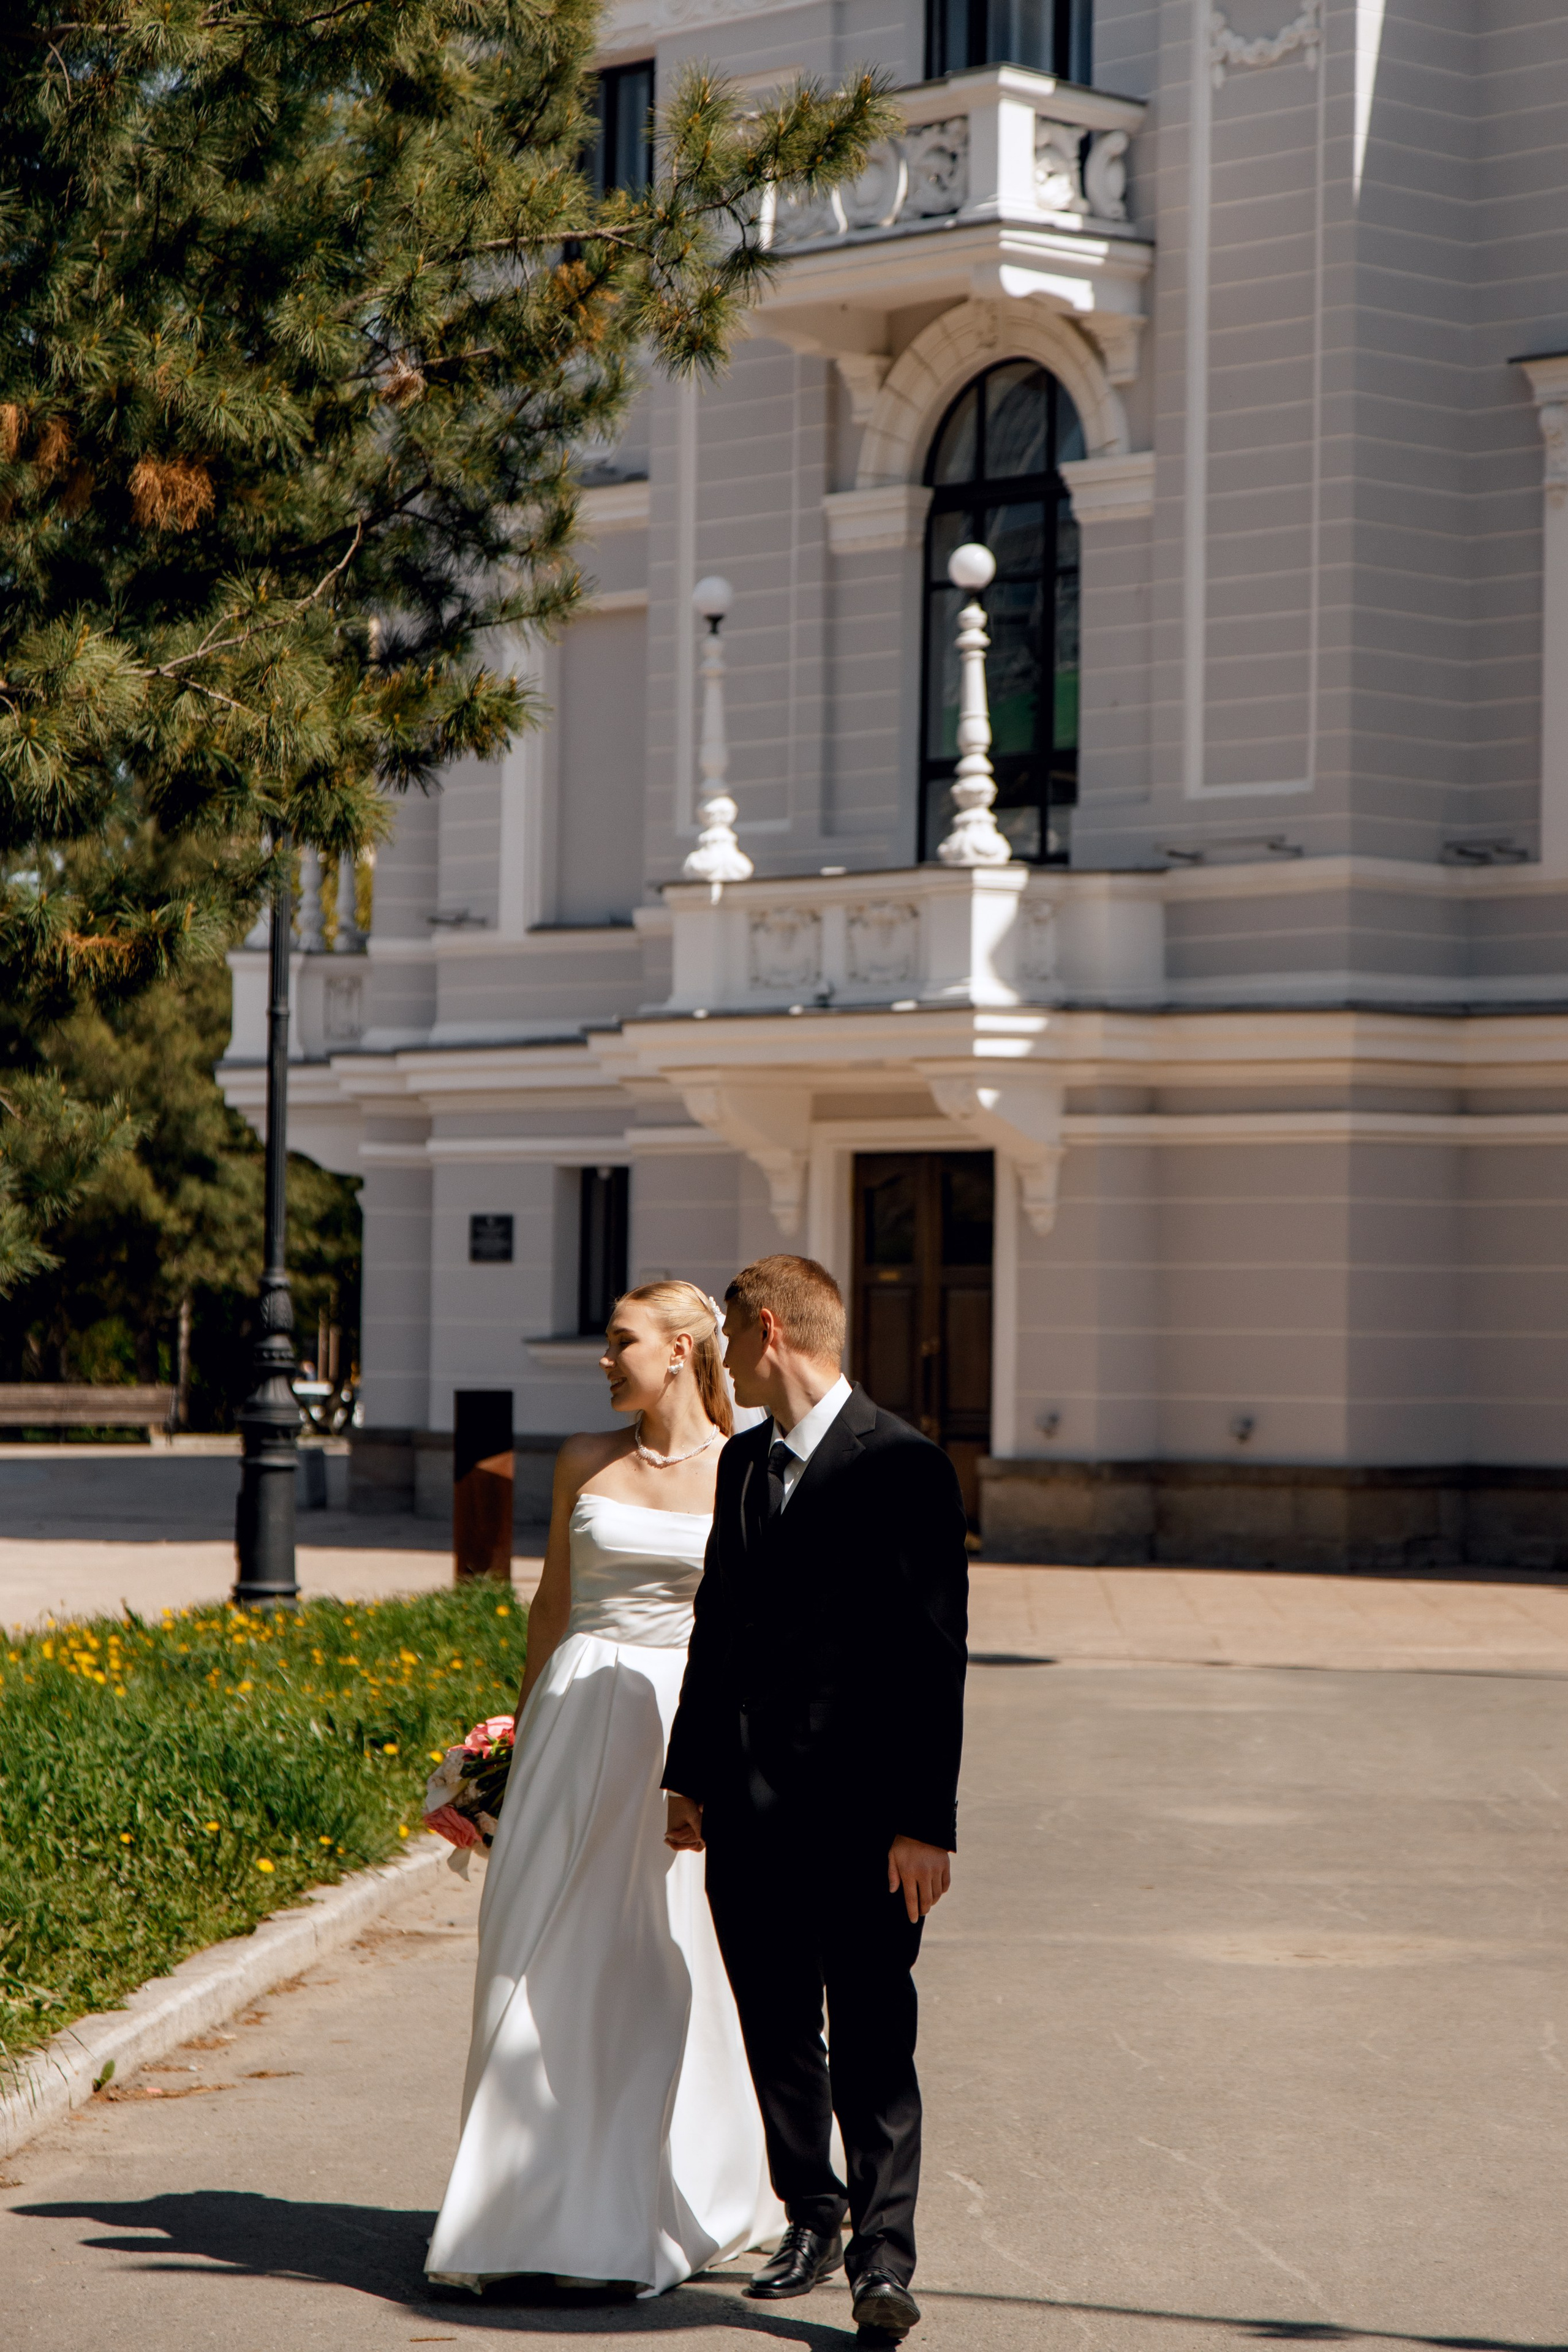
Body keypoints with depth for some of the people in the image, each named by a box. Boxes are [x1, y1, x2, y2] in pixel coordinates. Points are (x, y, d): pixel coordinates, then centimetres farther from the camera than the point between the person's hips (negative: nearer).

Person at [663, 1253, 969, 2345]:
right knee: (777, 2029, 12)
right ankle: (811, 2220, 26)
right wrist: (690, 1775, 16)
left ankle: (884, 2258, -4)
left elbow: (936, 1653, -11)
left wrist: (925, 1821, -15)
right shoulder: (743, 1463, 14)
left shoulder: (904, 1467, -9)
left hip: (861, 1808, -7)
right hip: (750, 1804, 7)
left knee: (872, 2040, -6)